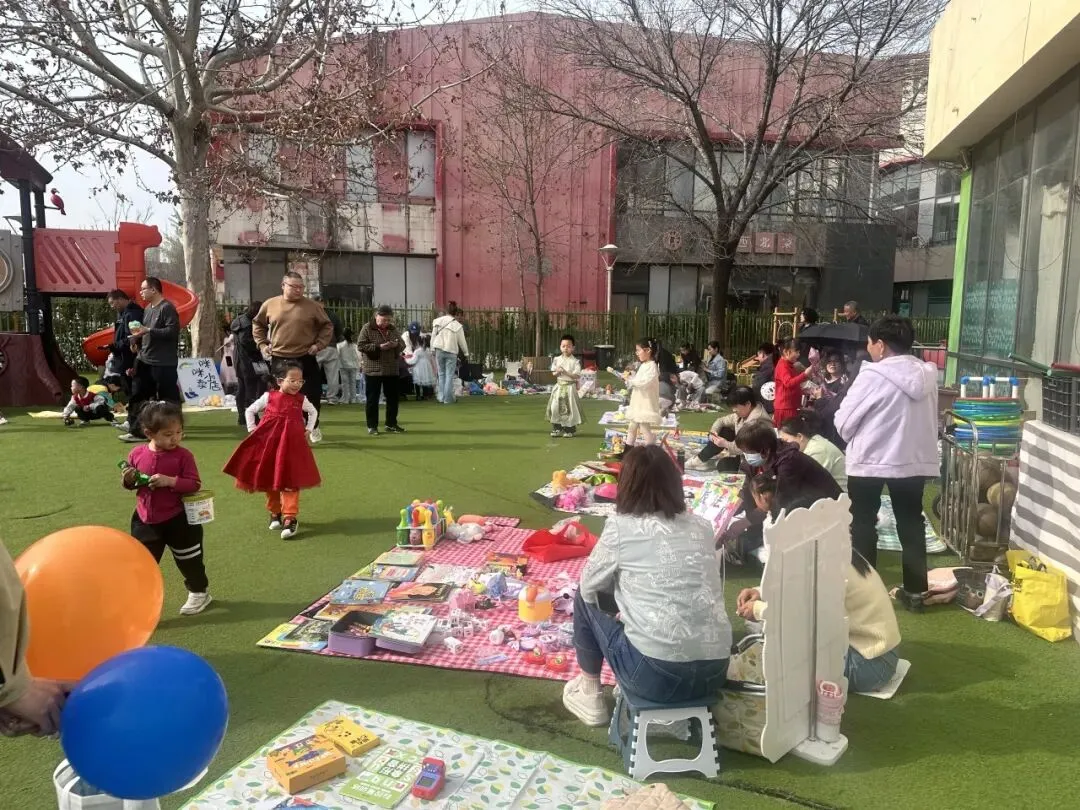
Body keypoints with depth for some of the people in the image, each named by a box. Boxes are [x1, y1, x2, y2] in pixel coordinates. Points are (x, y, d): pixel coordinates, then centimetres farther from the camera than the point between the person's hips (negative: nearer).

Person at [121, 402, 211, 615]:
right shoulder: (137, 454, -4)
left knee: (188, 561, 14)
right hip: (145, 521, 3)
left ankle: (200, 592, 36)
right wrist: (129, 480, -13)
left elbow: (194, 484, -17)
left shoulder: (183, 455, -14)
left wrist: (170, 481, -31)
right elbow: (130, 484, 10)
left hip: (178, 520, -3)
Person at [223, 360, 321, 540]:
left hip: (291, 444, -1)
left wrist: (308, 429, 11)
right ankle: (274, 513, 28)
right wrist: (252, 429, 3)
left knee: (290, 481, -7)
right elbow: (250, 410, 10)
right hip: (269, 442, 1)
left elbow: (313, 412, 20)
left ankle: (290, 518, -6)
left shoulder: (301, 400, 0)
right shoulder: (269, 397, -3)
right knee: (269, 479, 11)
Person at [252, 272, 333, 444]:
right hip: (279, 359, 1)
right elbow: (257, 324, 17)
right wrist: (262, 344, 7)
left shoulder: (313, 306, -3)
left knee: (312, 394, 3)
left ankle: (314, 426, 26)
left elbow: (327, 325, 6)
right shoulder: (269, 305, 1)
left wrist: (319, 344, -4)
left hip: (305, 359, -1)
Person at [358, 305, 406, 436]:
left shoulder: (393, 329, 10)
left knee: (393, 397, 9)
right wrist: (378, 347, -20)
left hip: (392, 370, 5)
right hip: (373, 370, -5)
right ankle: (372, 426, 8)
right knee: (372, 399, 0)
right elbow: (361, 345, -11)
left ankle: (391, 424, 21)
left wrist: (397, 345, -10)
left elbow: (402, 344, 15)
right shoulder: (367, 328, -5)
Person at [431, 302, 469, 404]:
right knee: (450, 375, 1)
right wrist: (466, 353, 16)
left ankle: (441, 396, 13)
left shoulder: (437, 321, 2)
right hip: (451, 351, -3)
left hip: (439, 350, 3)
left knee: (441, 373, 13)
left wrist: (432, 349, 15)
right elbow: (462, 341, 2)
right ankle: (447, 398, 0)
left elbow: (433, 336, 5)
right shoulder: (457, 325, -5)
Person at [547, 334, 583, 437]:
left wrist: (566, 372, -20)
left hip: (570, 387, -3)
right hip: (559, 386, 3)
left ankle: (569, 429, 12)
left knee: (569, 408, -1)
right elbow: (554, 373, 10)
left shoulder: (575, 361, -6)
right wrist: (557, 372, -13)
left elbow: (577, 376, -11)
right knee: (555, 407, -2)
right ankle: (557, 428, 10)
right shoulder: (557, 360, 5)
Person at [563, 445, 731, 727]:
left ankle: (589, 696, 28)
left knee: (585, 599, 18)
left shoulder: (621, 527, -5)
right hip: (714, 672, 5)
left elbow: (588, 586, 7)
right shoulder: (701, 527, 8)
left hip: (656, 674, -5)